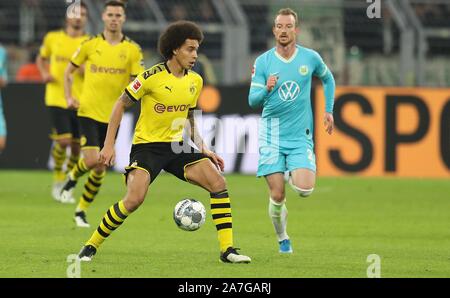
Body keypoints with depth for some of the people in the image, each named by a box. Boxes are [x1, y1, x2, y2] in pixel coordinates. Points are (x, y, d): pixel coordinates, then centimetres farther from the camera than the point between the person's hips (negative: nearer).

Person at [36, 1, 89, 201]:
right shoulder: (52, 38, 4)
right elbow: (41, 59, 21)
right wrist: (44, 73, 2)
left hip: (81, 101, 1)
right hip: (57, 99, -1)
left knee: (76, 145, 3)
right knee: (63, 140, -16)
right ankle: (58, 179, 7)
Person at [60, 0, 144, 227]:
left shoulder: (132, 50, -1)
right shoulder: (90, 45, 0)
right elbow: (69, 71, 11)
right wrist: (69, 97, -2)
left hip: (112, 116, 2)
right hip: (89, 112, -2)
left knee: (100, 170, 5)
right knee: (92, 161, -18)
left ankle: (81, 210, 22)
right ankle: (73, 177, 15)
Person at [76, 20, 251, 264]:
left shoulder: (195, 81, 6)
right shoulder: (152, 77, -13)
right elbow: (121, 104, -5)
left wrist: (204, 149, 7)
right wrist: (109, 145, -9)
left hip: (176, 147, 6)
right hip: (146, 146, -6)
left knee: (218, 183, -11)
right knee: (134, 199, -24)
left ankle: (227, 249, -5)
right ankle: (91, 246, -6)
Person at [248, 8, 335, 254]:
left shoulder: (310, 58, 0)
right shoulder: (263, 62, -3)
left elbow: (328, 79, 21)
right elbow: (253, 100, -4)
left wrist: (328, 110, 14)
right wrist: (267, 89, -25)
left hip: (301, 135, 0)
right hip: (271, 136, 0)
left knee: (305, 190, -18)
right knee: (277, 196, -7)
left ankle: (294, 177, 18)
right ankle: (282, 239, 18)